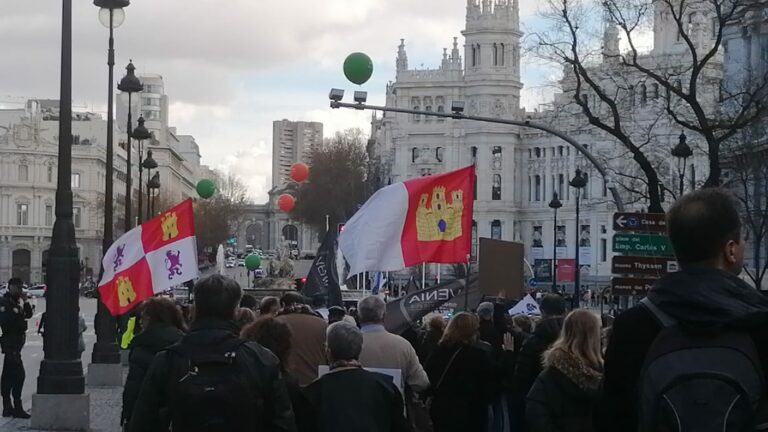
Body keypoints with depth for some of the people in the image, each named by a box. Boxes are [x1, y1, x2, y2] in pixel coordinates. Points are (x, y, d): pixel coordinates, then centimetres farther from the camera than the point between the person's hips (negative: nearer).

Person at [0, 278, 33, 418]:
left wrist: (25, 302, -1)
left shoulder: (16, 302, 17)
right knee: (19, 373, -14)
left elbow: (28, 315, 11)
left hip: (17, 341, 10)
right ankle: (17, 408, -15)